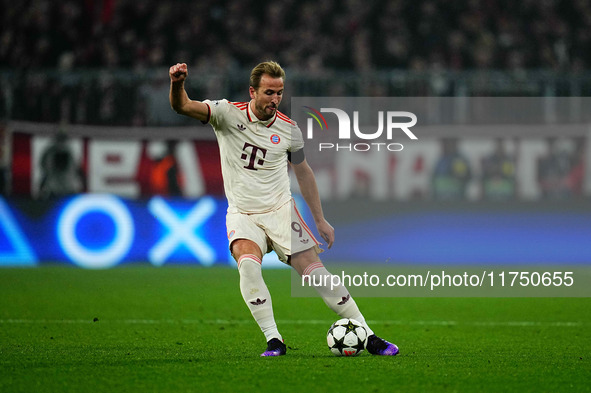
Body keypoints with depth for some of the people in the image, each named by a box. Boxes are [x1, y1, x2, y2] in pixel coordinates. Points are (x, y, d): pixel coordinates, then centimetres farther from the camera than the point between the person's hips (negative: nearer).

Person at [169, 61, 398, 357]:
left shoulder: (288, 129, -2)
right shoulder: (228, 114, -8)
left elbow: (303, 172, 13)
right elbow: (182, 107, -18)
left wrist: (320, 220, 15)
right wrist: (177, 83, -42)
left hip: (281, 211, 1)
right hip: (242, 214, -1)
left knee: (314, 270, -7)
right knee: (248, 263, -30)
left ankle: (368, 336, 1)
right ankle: (273, 340, -24)